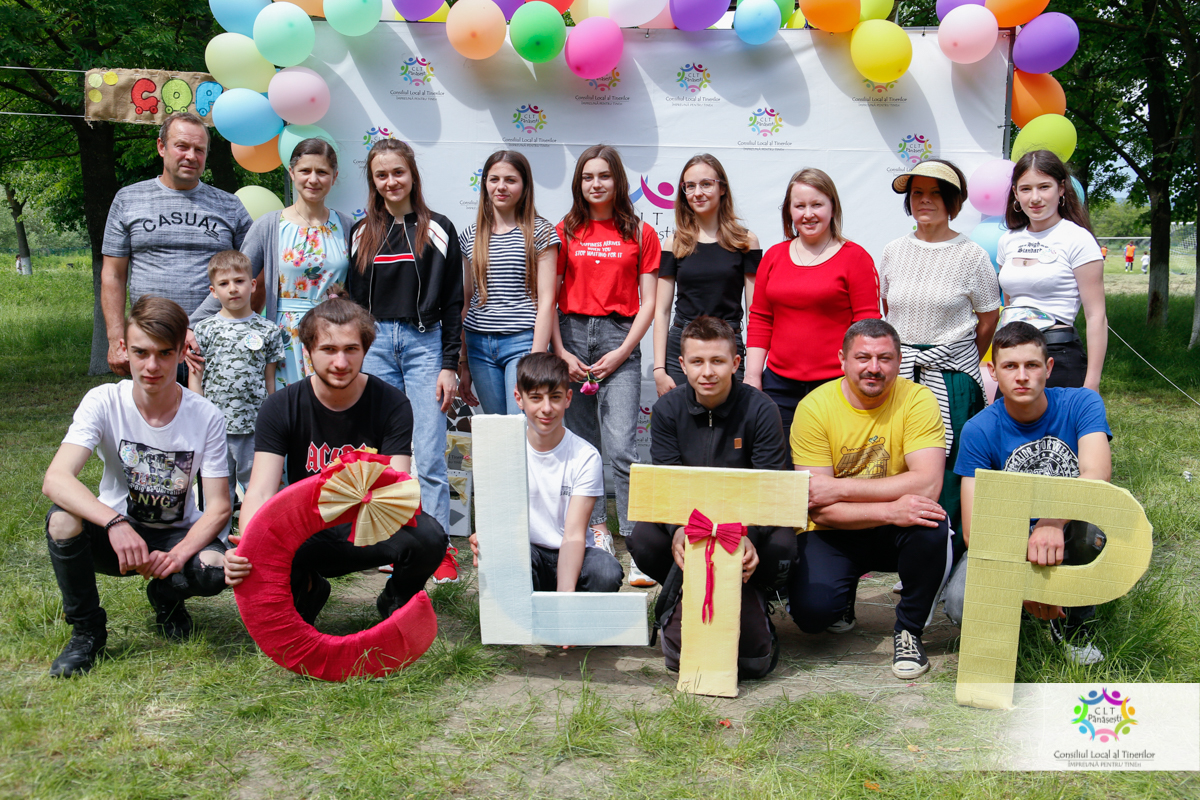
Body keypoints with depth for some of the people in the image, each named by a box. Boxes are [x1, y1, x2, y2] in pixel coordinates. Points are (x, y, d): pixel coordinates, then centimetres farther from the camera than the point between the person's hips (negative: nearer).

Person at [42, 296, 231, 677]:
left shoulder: (206, 417, -15)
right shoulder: (104, 402, -16)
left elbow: (218, 507, -13)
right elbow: (55, 479, -30)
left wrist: (178, 555, -31)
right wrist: (115, 524, -45)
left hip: (178, 535, 0)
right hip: (114, 531, 0)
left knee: (214, 569, -32)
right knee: (62, 519, -32)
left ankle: (167, 597, 9)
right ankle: (87, 631, -6)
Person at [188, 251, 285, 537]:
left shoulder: (268, 331, 5)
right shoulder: (203, 330, 4)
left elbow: (269, 379, 9)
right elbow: (195, 377, 6)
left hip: (255, 427, 0)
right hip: (215, 427, 0)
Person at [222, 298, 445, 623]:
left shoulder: (392, 404, -9)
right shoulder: (281, 407, -8)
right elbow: (260, 492, -18)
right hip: (308, 536, 1)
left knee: (429, 536, -32)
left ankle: (397, 598, 4)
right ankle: (307, 590, 7)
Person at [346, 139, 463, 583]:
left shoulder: (438, 230, 3)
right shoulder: (362, 233, 11)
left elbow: (452, 303, 2)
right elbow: (353, 300, 13)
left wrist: (449, 365, -4)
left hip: (424, 343, -3)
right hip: (374, 345, 3)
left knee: (429, 456, -6)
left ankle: (439, 548, 2)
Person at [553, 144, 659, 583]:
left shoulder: (640, 233, 6)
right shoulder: (564, 232, 10)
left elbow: (648, 303, 3)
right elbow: (548, 298, 8)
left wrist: (622, 353, -6)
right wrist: (561, 353, -2)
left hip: (619, 337, -2)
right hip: (571, 336, 3)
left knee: (621, 448, -12)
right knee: (583, 444, 5)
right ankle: (596, 531, 17)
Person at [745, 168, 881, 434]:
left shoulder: (855, 258, 1)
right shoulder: (774, 256, 13)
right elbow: (760, 320, 15)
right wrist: (752, 376, 8)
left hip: (835, 385, -3)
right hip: (779, 384, 4)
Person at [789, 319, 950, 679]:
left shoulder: (917, 400, -12)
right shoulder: (814, 407, -13)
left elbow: (928, 485, -25)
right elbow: (819, 510, -18)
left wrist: (841, 488, -26)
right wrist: (891, 510, -32)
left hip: (895, 532, 0)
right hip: (836, 532, 0)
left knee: (932, 526, -32)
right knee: (812, 612, -24)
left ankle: (909, 629, -6)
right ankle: (843, 599, 17)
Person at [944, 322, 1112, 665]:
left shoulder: (1081, 404, -9)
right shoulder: (979, 431, -12)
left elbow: (1096, 477, -27)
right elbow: (974, 529, -17)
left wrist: (1053, 523, -47)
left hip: (1070, 538, 1)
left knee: (1096, 521, -35)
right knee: (961, 605, -30)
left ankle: (1076, 622, -5)